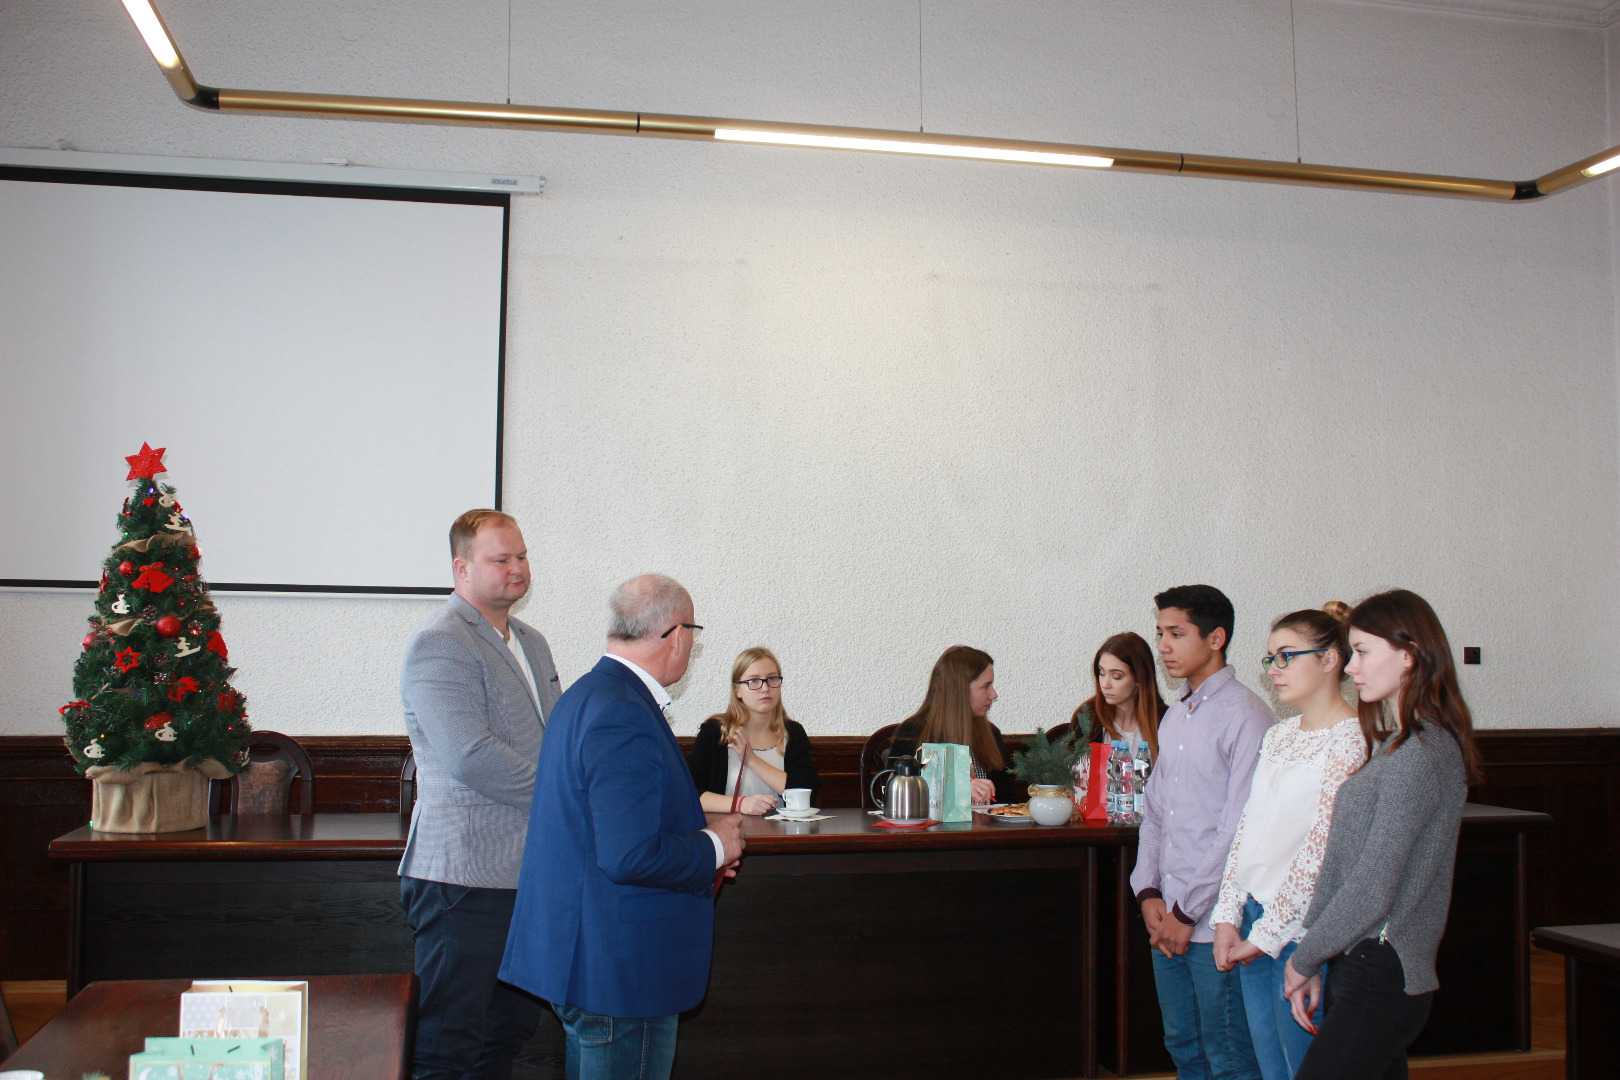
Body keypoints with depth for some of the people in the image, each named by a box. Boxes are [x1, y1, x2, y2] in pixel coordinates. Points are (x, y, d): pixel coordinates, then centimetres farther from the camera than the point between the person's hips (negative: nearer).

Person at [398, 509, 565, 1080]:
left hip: (529, 870, 9)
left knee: (509, 1032, 17)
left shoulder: (531, 642, 17)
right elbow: (470, 756, -23)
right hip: (465, 874, -9)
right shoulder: (440, 643, -13)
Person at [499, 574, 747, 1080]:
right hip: (620, 965, -11)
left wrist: (697, 854, 13)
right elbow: (630, 857, -29)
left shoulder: (585, 694, 11)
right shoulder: (625, 719, -23)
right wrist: (712, 846, -12)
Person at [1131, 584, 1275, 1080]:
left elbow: (1240, 830, -16)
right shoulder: (1174, 716, 13)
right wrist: (1149, 893, 3)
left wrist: (1187, 911, -13)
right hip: (1167, 917, 8)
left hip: (1214, 925, -7)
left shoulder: (1245, 715, -13)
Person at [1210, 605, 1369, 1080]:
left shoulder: (1351, 740, -12)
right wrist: (1229, 917, 3)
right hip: (1253, 923, 7)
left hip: (1300, 932, -7)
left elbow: (1321, 849, -15)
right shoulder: (1278, 735, 14)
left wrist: (1266, 933, -13)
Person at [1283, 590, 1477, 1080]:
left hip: (1378, 979, -9)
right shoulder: (1399, 746, 14)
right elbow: (1342, 868, 12)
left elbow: (1371, 890, -18)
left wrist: (1304, 959, -6)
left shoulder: (1420, 756, -16)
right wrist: (1312, 958, 8)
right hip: (1372, 971, 9)